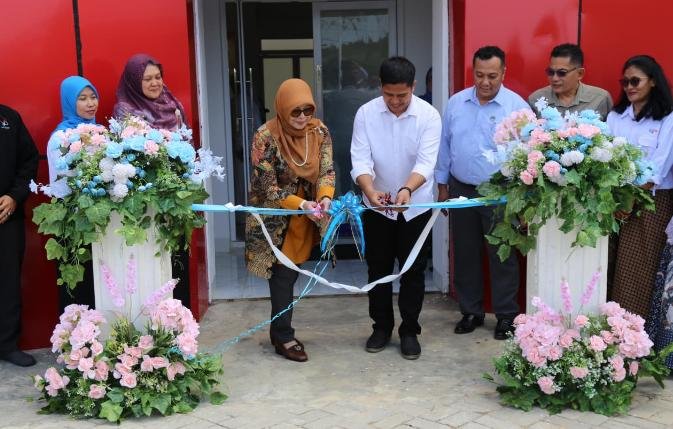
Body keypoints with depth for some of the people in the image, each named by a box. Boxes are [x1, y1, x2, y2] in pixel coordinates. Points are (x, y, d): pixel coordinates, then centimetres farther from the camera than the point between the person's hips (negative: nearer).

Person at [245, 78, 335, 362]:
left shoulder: (319, 131, -6)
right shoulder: (266, 137, -21)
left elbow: (326, 170, -8)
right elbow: (267, 187, -20)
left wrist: (325, 197, -29)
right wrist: (301, 204, -31)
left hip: (305, 219, 5)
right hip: (276, 219, -5)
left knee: (292, 272, 13)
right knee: (283, 275, 0)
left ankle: (279, 330, 28)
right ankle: (283, 337, 11)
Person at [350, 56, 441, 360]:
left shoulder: (429, 115, -14)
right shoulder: (366, 113, -11)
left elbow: (426, 161, -22)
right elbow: (360, 160, -17)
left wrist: (406, 190, -42)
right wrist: (370, 191, -36)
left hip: (416, 206, -1)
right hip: (377, 206, 1)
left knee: (413, 270, 7)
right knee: (378, 268, 11)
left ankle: (409, 331, 20)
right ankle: (381, 327, 27)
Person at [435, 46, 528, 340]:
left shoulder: (517, 106, -8)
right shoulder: (456, 103, 4)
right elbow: (445, 146, 10)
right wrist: (442, 185, 11)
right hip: (461, 190, 4)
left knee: (502, 256, 4)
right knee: (465, 254, 12)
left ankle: (506, 314, 17)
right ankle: (470, 311, 26)